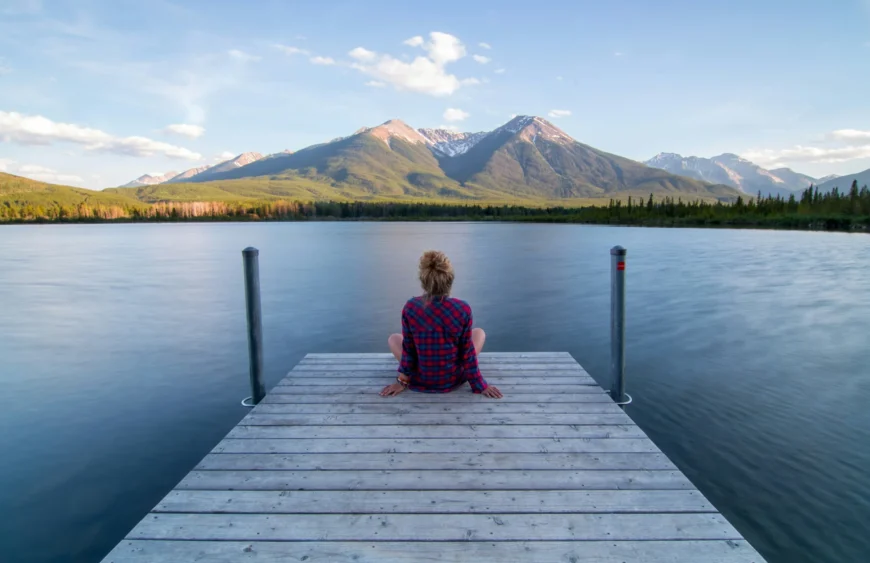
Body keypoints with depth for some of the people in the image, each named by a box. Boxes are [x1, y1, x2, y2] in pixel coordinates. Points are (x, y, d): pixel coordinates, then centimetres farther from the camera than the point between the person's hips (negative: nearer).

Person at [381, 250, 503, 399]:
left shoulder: (410, 307, -19)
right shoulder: (462, 309, -20)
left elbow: (408, 349, -8)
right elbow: (467, 352, -11)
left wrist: (402, 381, 7)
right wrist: (480, 385, 3)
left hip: (420, 380, 1)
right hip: (453, 379, 0)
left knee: (393, 338, 26)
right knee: (479, 332, 22)